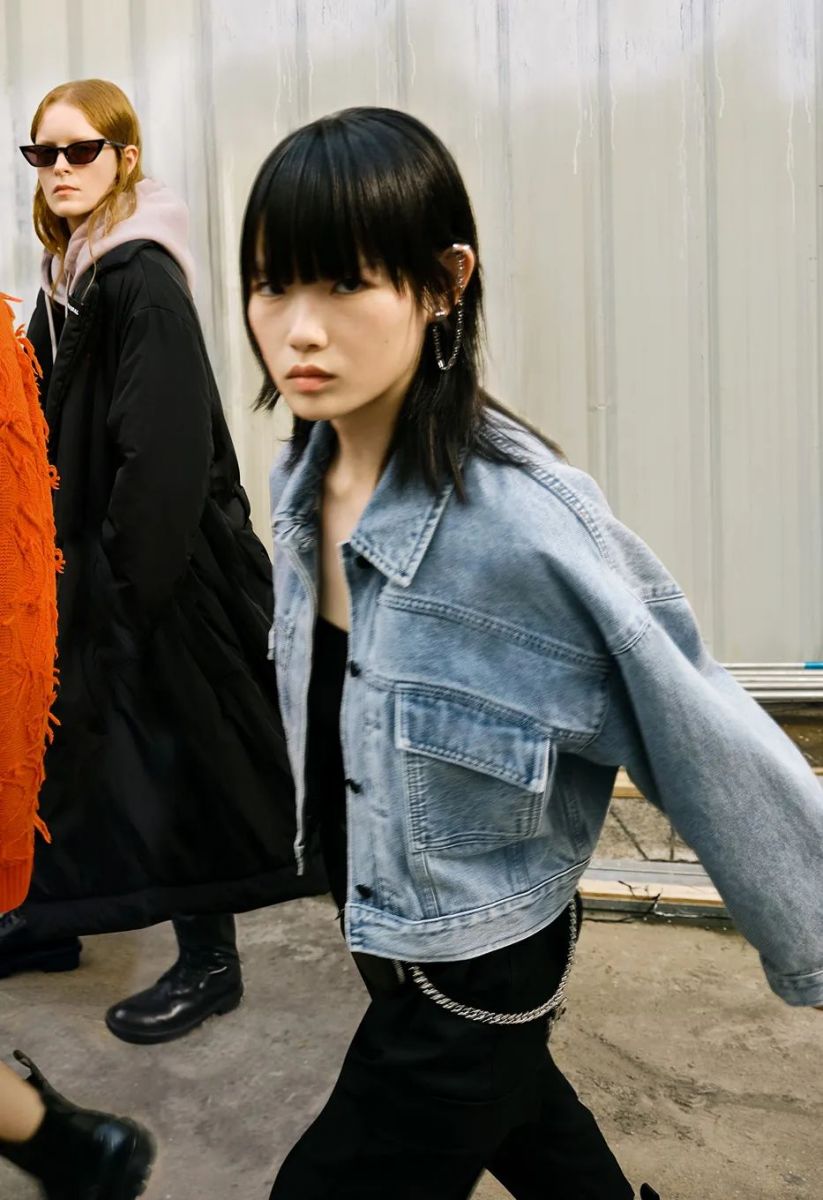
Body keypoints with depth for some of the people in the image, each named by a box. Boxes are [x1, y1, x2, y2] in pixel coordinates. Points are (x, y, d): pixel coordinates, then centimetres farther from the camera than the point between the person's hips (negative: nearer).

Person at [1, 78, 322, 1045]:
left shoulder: (143, 279, -16)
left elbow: (161, 453, -22)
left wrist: (124, 588, -20)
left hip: (161, 564, -9)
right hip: (89, 556, 9)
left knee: (170, 752, 2)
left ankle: (207, 962, 22)